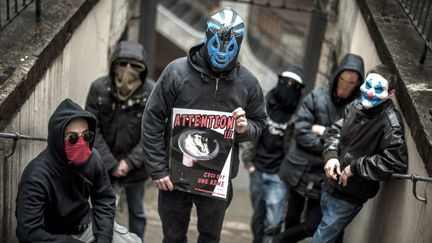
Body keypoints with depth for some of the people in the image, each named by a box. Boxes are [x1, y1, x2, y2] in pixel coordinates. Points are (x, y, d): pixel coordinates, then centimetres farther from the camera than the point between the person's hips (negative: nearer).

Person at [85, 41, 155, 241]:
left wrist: (130, 162, -17)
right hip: (104, 164, 1)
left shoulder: (152, 93, -15)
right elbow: (92, 130, -11)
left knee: (137, 211, 17)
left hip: (135, 167, 0)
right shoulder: (98, 88, -13)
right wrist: (111, 163, -16)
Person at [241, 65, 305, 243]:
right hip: (258, 170, 3)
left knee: (273, 223, -7)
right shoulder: (263, 105, 2)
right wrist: (248, 160, 4)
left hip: (279, 174, -3)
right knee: (258, 216, 16)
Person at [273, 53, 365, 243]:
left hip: (326, 175, -1)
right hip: (300, 170, 1)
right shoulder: (316, 97, -5)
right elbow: (301, 133, -10)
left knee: (312, 226, -1)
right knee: (293, 217, 17)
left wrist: (325, 132, -13)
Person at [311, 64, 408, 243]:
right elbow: (336, 131, 10)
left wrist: (355, 167, -25)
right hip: (331, 185, 7)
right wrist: (331, 156, -10)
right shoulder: (357, 106, -1)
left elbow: (397, 162, -32)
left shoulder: (390, 123, -23)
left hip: (349, 197, -7)